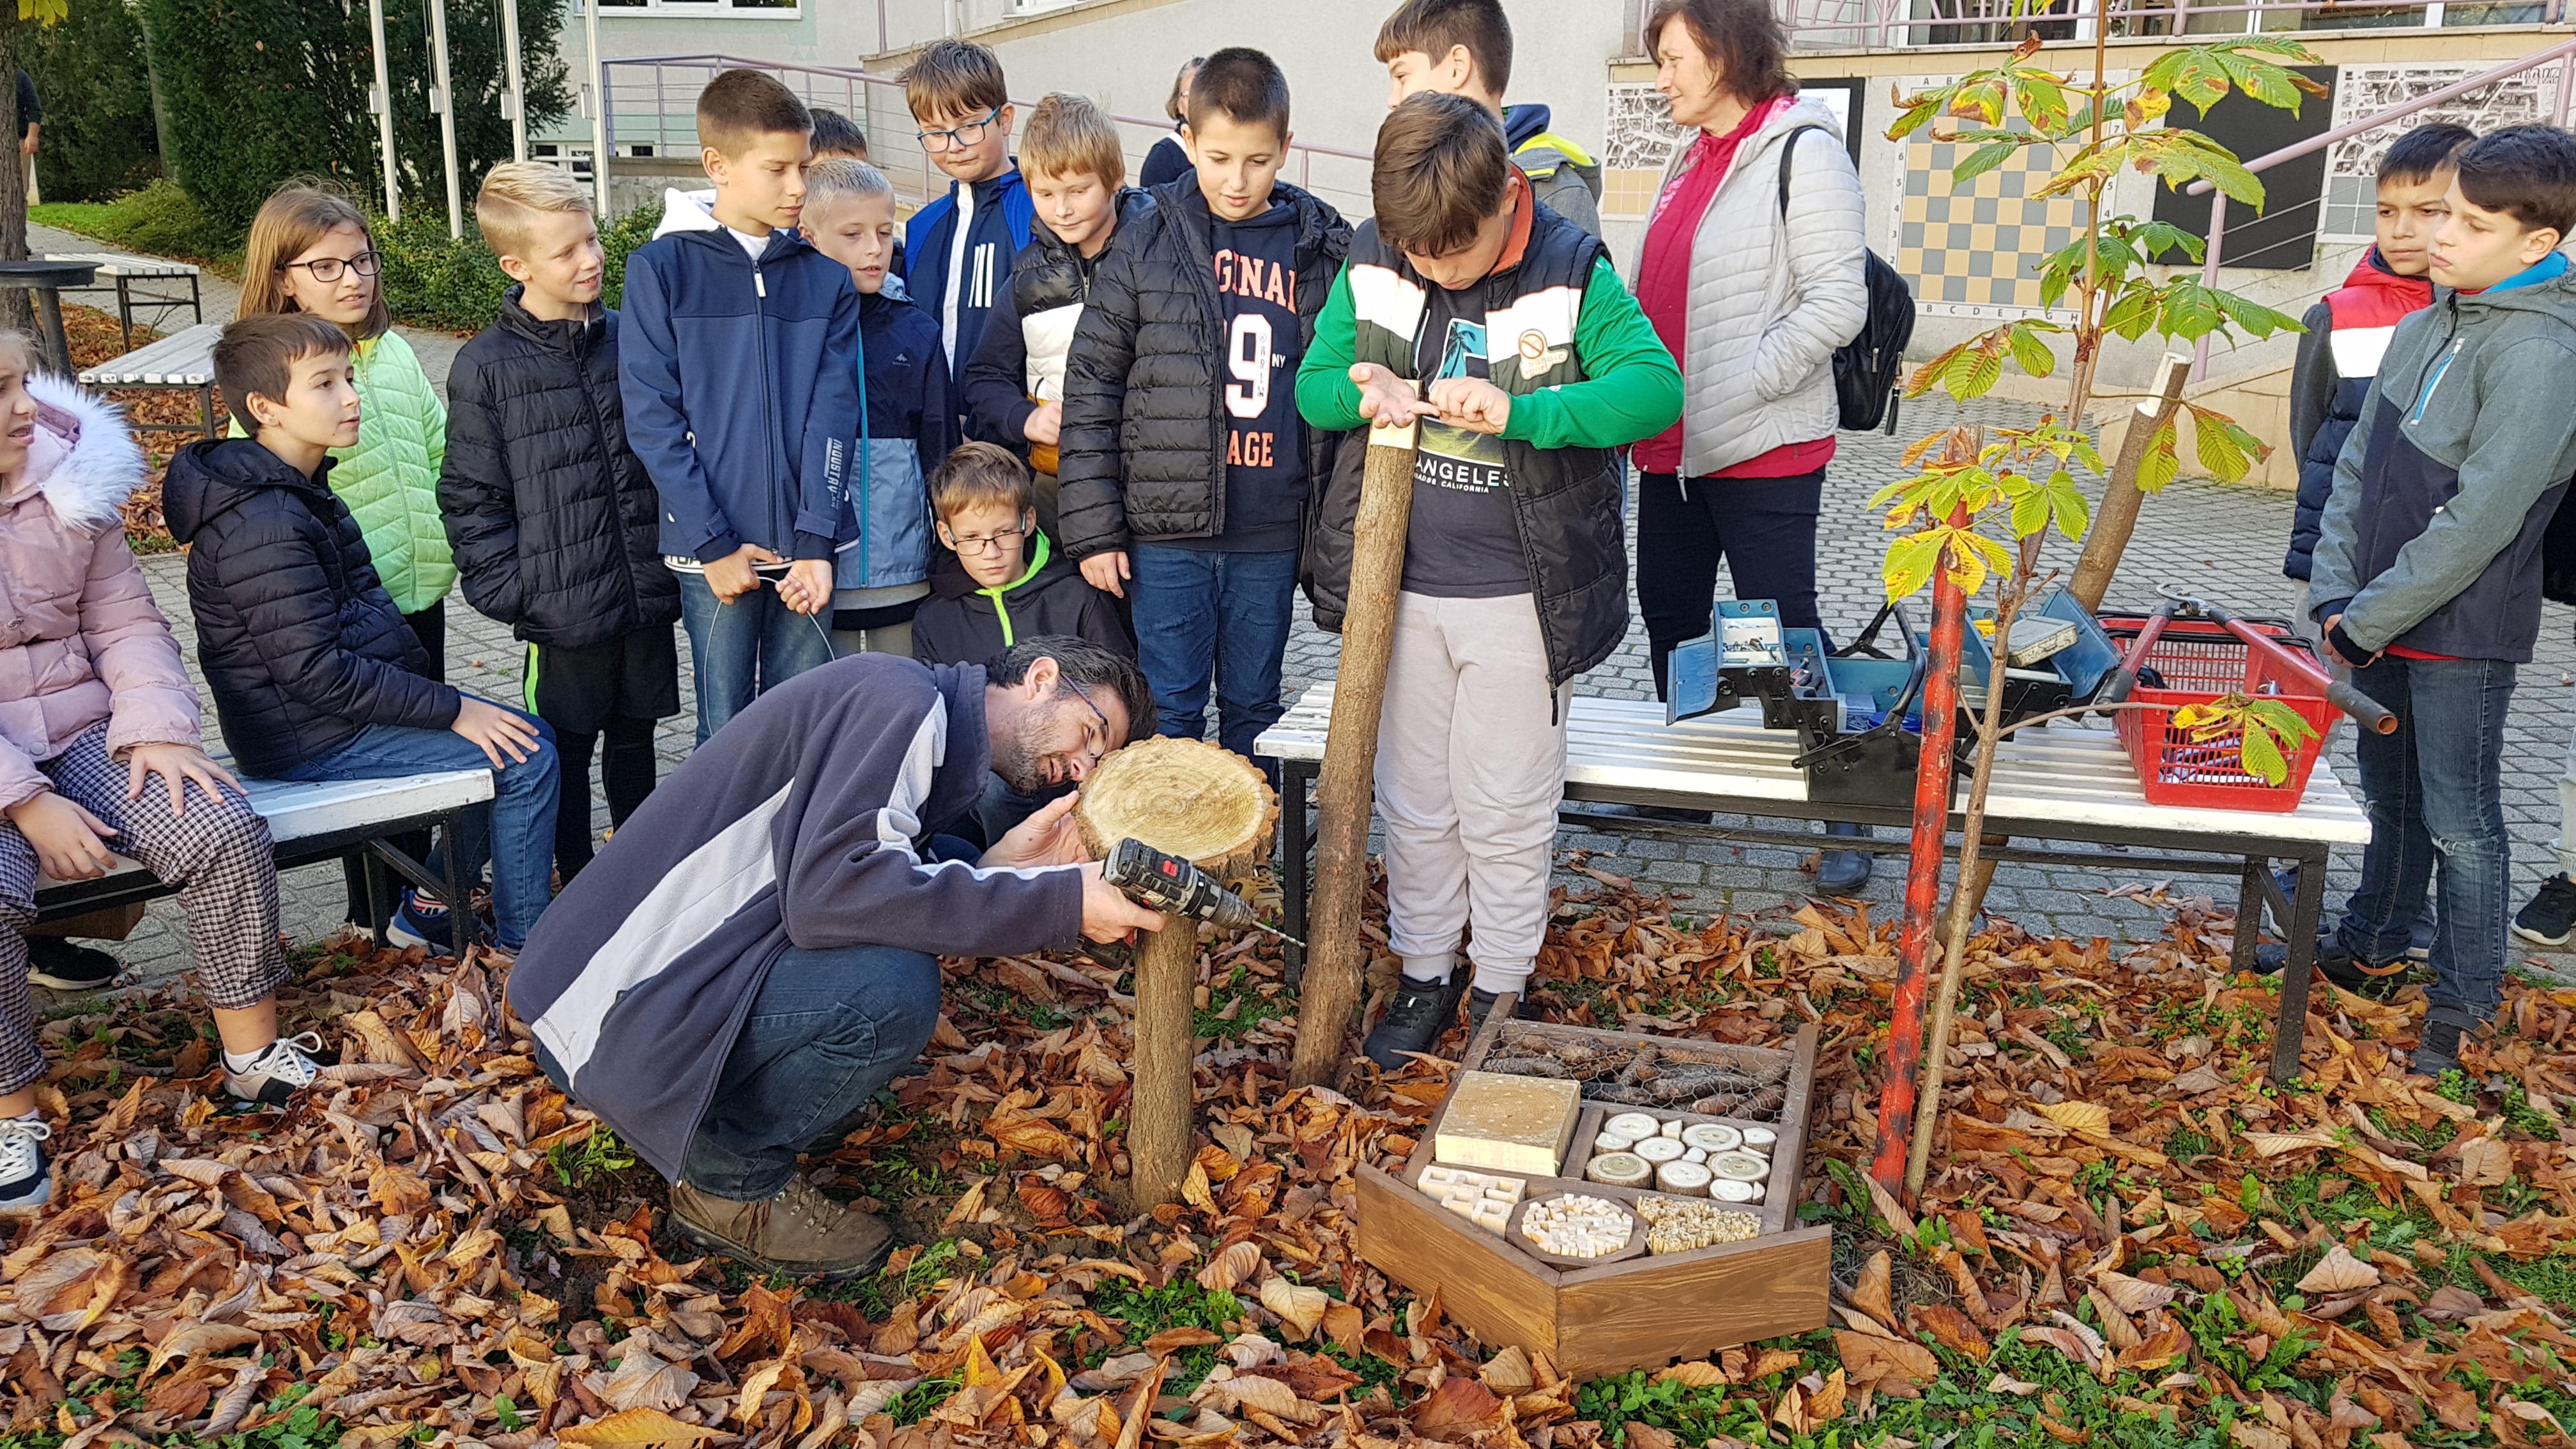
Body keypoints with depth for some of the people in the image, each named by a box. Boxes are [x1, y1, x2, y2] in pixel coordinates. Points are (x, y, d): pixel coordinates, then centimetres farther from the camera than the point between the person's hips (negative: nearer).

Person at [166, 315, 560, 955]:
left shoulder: (300, 490, 12)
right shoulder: (263, 525, -22)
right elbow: (317, 670, -25)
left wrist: (430, 690, 9)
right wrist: (451, 709, -21)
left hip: (342, 708, 11)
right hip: (312, 740, -11)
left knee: (522, 735, 14)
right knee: (526, 758, -12)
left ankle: (431, 907, 22)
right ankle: (525, 945, 2)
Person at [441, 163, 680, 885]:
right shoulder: (487, 366, -8)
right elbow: (470, 494, -5)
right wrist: (508, 589, -12)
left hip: (646, 590, 4)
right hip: (563, 605, -4)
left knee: (634, 735, 18)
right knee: (567, 749, 10)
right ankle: (578, 882, 25)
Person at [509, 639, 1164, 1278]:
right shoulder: (901, 699, -16)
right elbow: (829, 890, -29)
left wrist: (1004, 866, -7)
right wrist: (1059, 899, -26)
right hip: (614, 1015, -9)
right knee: (890, 991, -26)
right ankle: (728, 1181, -2)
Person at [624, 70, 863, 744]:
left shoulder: (826, 278, 7)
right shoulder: (661, 269, 0)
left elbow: (833, 414, 1)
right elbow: (652, 416, -5)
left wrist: (816, 543, -9)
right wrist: (714, 543, -11)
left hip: (804, 553, 2)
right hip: (711, 553, -2)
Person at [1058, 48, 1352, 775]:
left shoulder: (1323, 249, 3)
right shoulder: (1147, 244, -1)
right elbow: (1090, 388, 0)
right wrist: (1093, 528, -4)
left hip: (1272, 535, 1)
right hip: (1168, 531, -1)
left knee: (1253, 707, 14)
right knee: (1169, 711, 6)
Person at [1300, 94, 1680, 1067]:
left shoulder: (1571, 273, -12)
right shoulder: (1372, 262, -3)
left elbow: (1656, 385, -20)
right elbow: (1313, 382, 4)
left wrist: (1516, 412, -32)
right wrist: (1366, 395, -20)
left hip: (1520, 600, -3)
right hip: (1401, 586, 3)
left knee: (1506, 812, 8)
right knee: (1412, 801, 15)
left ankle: (1501, 991, 28)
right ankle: (1424, 974, 34)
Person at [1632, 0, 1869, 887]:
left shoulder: (1802, 151, -12)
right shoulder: (1690, 159, 13)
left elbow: (1837, 302, -18)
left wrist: (1734, 391, -20)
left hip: (1762, 450, -8)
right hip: (1672, 445, 8)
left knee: (1783, 627, -1)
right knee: (1669, 612, 16)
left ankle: (1847, 818, 13)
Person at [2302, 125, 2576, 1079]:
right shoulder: (2428, 325, 5)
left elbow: (2478, 520, -22)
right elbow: (2357, 463, 7)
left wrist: (2367, 622, -17)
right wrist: (2335, 595, -2)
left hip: (2463, 631, -7)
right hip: (2382, 621, 7)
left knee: (2459, 821, 4)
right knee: (2388, 793, 22)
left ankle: (2463, 1005, 18)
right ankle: (2370, 944, 40)